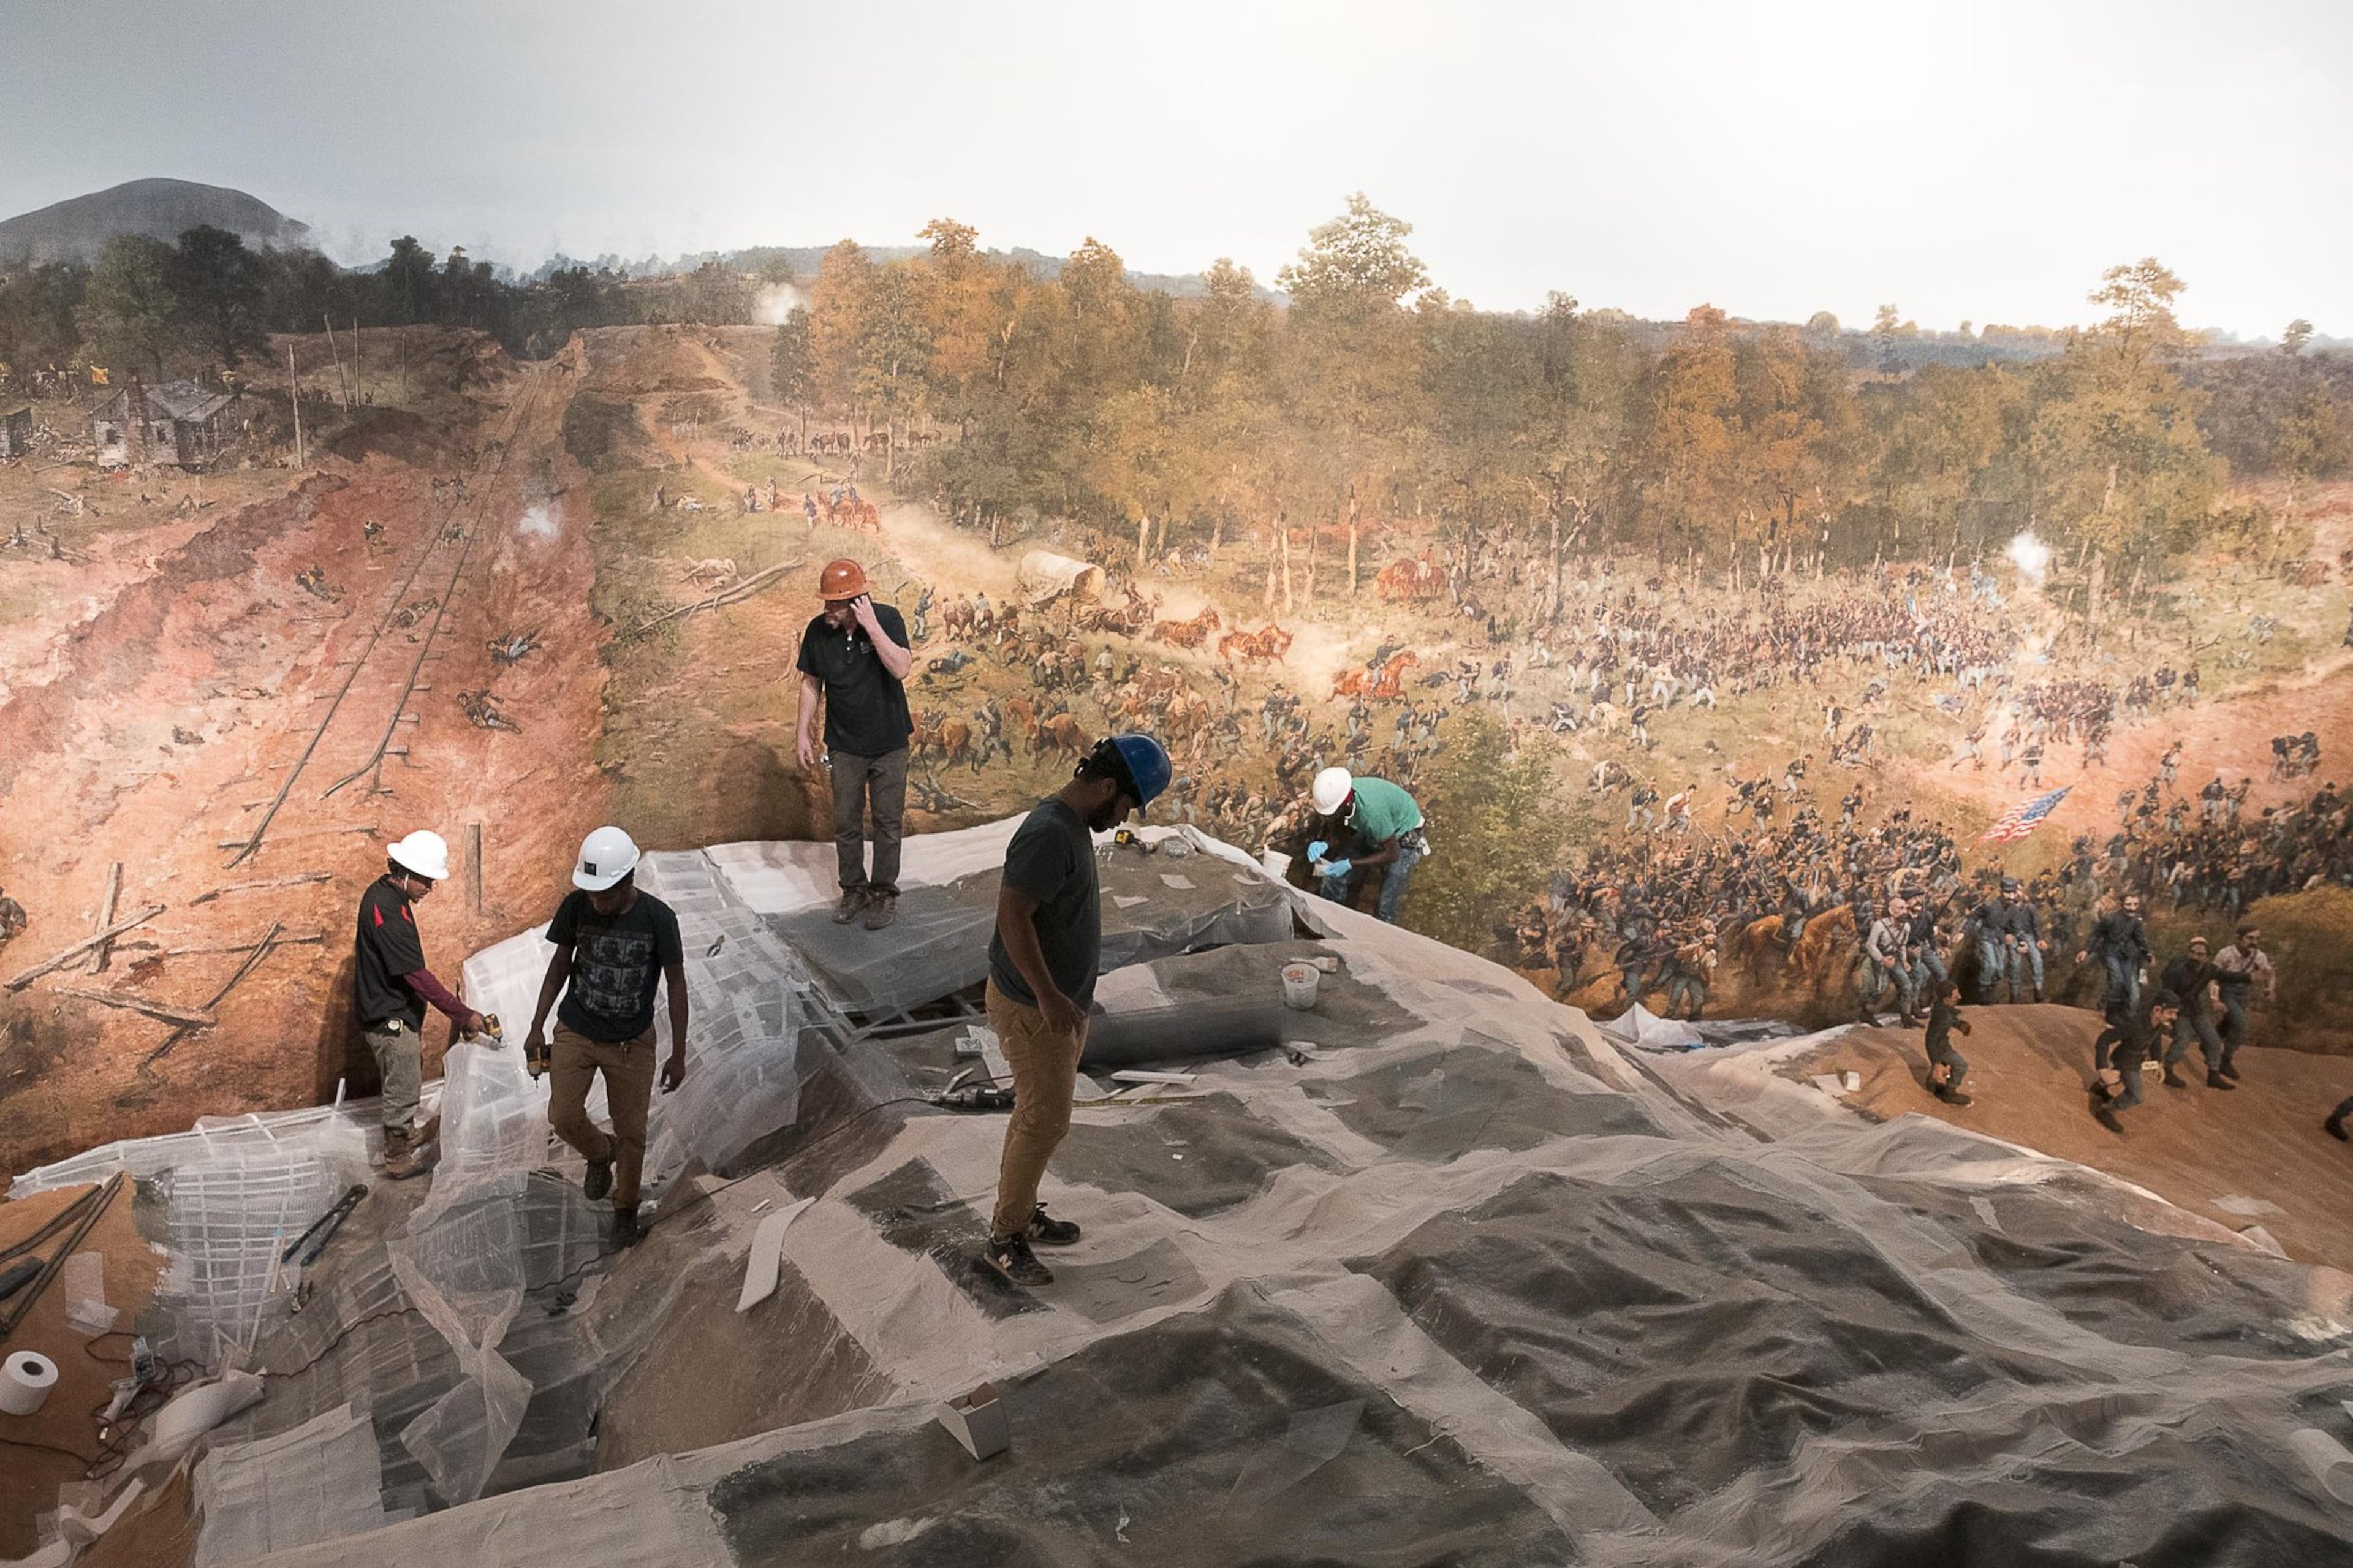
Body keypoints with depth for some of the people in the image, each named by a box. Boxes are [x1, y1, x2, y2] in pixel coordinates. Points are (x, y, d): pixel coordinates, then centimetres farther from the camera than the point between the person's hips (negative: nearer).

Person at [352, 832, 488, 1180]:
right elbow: (417, 974, -29)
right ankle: (398, 1158, 21)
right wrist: (463, 1015, -26)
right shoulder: (386, 908, -29)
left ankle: (406, 1135, 44)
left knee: (408, 1081, 26)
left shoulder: (389, 894, 3)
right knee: (403, 1089, 6)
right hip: (390, 1018, -10)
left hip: (396, 1011, 10)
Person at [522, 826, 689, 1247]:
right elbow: (560, 965, 2)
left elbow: (676, 984, -10)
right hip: (576, 1032, 2)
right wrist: (537, 1028, 5)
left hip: (632, 1042, -2)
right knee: (564, 1118, -8)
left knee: (631, 1131, 7)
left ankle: (626, 1208, 31)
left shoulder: (658, 918, -20)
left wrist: (678, 1055, -8)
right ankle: (601, 1154, 25)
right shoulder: (576, 907, -14)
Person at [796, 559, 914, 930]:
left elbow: (902, 668, -28)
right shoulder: (817, 631, -9)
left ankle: (884, 892, 20)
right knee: (846, 823, 9)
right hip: (845, 745, 2)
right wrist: (804, 734, 2)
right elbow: (811, 684, 3)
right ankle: (854, 890, 25)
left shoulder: (887, 618, -16)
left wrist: (872, 625, -33)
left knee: (888, 822, 7)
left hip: (889, 742, -2)